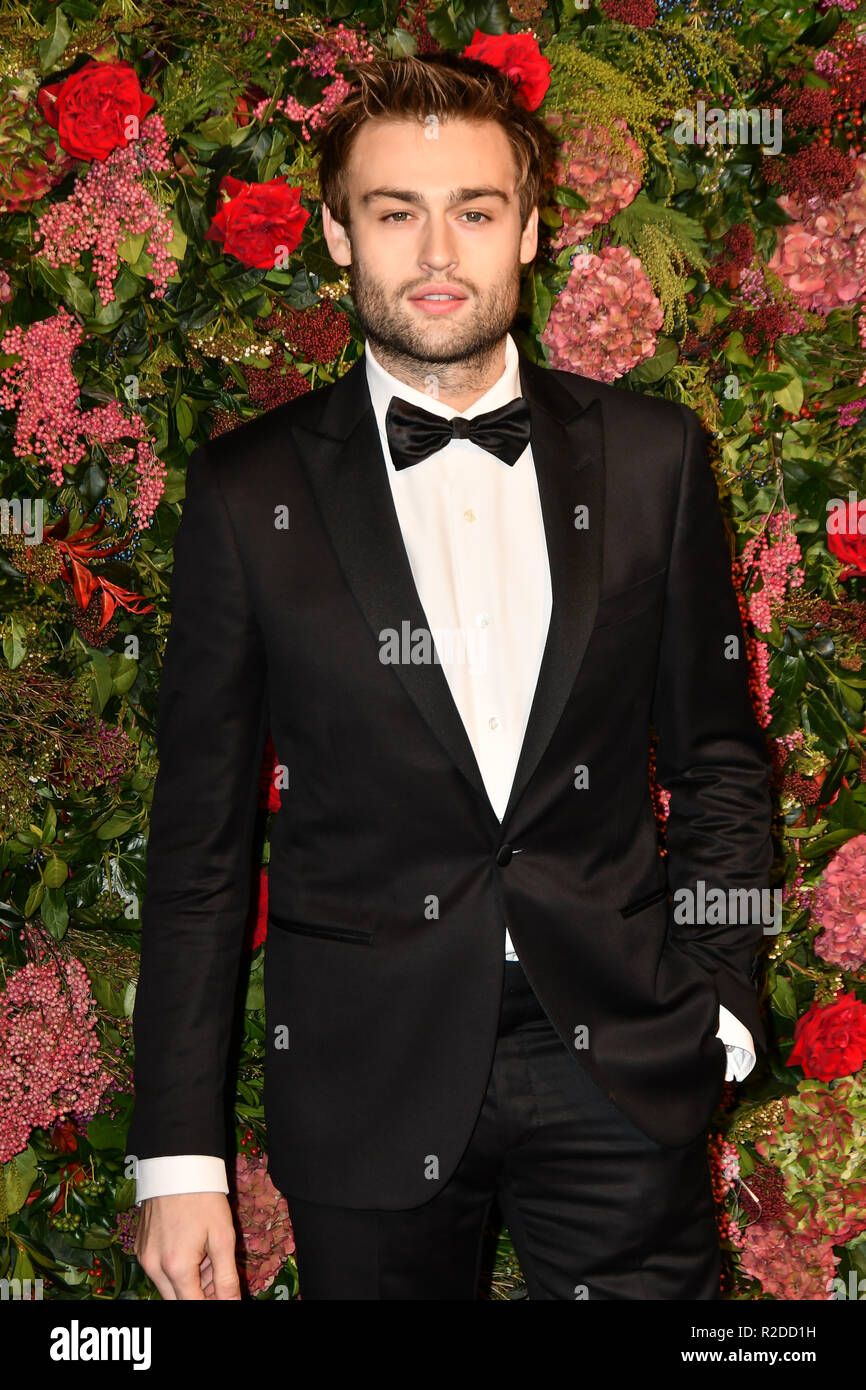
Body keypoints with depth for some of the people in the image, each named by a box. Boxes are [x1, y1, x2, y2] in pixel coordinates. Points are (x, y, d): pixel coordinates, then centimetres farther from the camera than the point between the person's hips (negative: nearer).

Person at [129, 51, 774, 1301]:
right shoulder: (249, 490, -3)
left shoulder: (652, 457, 2)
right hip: (366, 1087, -1)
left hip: (621, 1069, 1)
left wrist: (721, 1005, 1)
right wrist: (180, 1148, -2)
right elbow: (201, 834, -1)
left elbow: (719, 754, 9)